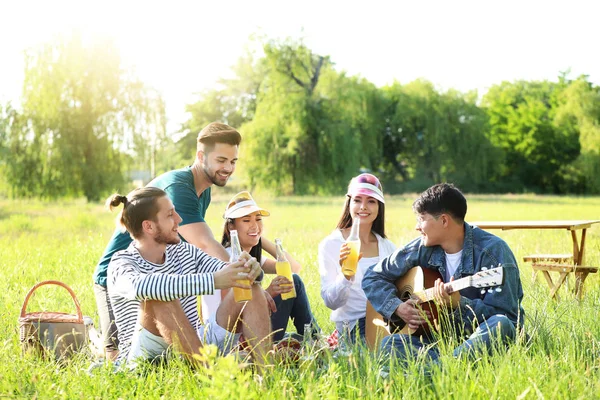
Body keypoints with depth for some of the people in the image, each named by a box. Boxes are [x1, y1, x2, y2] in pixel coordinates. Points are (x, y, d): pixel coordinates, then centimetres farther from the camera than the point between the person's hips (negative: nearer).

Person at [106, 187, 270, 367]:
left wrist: (248, 268, -25)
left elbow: (232, 275, 1)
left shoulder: (184, 251, 11)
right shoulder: (122, 263, -11)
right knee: (158, 297, -34)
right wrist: (213, 280, -42)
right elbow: (140, 287, -36)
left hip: (195, 346, 6)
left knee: (249, 288, -8)